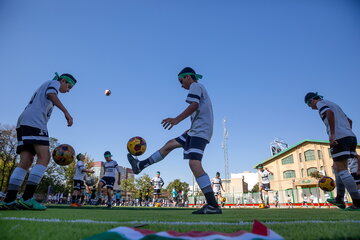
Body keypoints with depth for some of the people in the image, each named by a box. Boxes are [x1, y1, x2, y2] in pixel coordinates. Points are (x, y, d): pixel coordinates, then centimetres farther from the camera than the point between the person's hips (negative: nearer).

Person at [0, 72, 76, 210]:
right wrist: (66, 112, -20)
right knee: (44, 157, -17)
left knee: (26, 162, -1)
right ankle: (27, 199, -26)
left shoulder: (43, 86, 37)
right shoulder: (54, 82, 14)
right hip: (34, 121, -9)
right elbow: (51, 94, -11)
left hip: (23, 122, 9)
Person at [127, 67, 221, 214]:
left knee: (194, 164, -20)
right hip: (196, 130, 11)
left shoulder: (195, 86, -1)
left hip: (200, 130, -11)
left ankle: (213, 206, -20)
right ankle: (140, 165, 20)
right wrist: (192, 130, 30)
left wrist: (177, 119, -27)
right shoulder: (200, 88, 28)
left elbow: (194, 105, -19)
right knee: (170, 144, 13)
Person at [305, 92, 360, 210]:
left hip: (339, 138, -9)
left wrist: (332, 134, -21)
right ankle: (339, 199, 16)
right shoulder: (334, 104, 29)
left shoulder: (320, 103, 3)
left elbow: (329, 113, -19)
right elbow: (349, 121, 31)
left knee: (342, 170, -6)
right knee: (337, 167, 15)